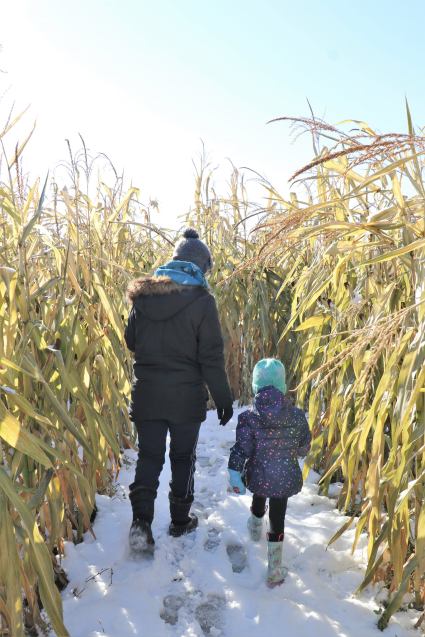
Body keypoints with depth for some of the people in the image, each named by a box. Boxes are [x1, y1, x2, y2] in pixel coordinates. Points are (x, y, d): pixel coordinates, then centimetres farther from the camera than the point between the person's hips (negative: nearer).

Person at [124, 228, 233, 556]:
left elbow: (131, 341, 9)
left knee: (149, 458, 14)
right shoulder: (201, 300, -13)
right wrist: (223, 397, -3)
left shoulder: (143, 293, -2)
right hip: (186, 396, -2)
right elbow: (211, 356, -12)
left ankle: (141, 520, -2)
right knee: (183, 458, 16)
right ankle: (180, 521, 31)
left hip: (147, 393, 3)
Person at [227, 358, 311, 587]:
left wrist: (234, 474, -8)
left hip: (258, 476, 0)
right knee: (277, 520, 11)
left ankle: (256, 528, 59)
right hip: (286, 479, 0)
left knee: (258, 499, 31)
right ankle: (275, 570, 18)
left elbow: (241, 449, -17)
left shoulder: (248, 418, -17)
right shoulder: (297, 416, -11)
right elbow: (304, 448, 1)